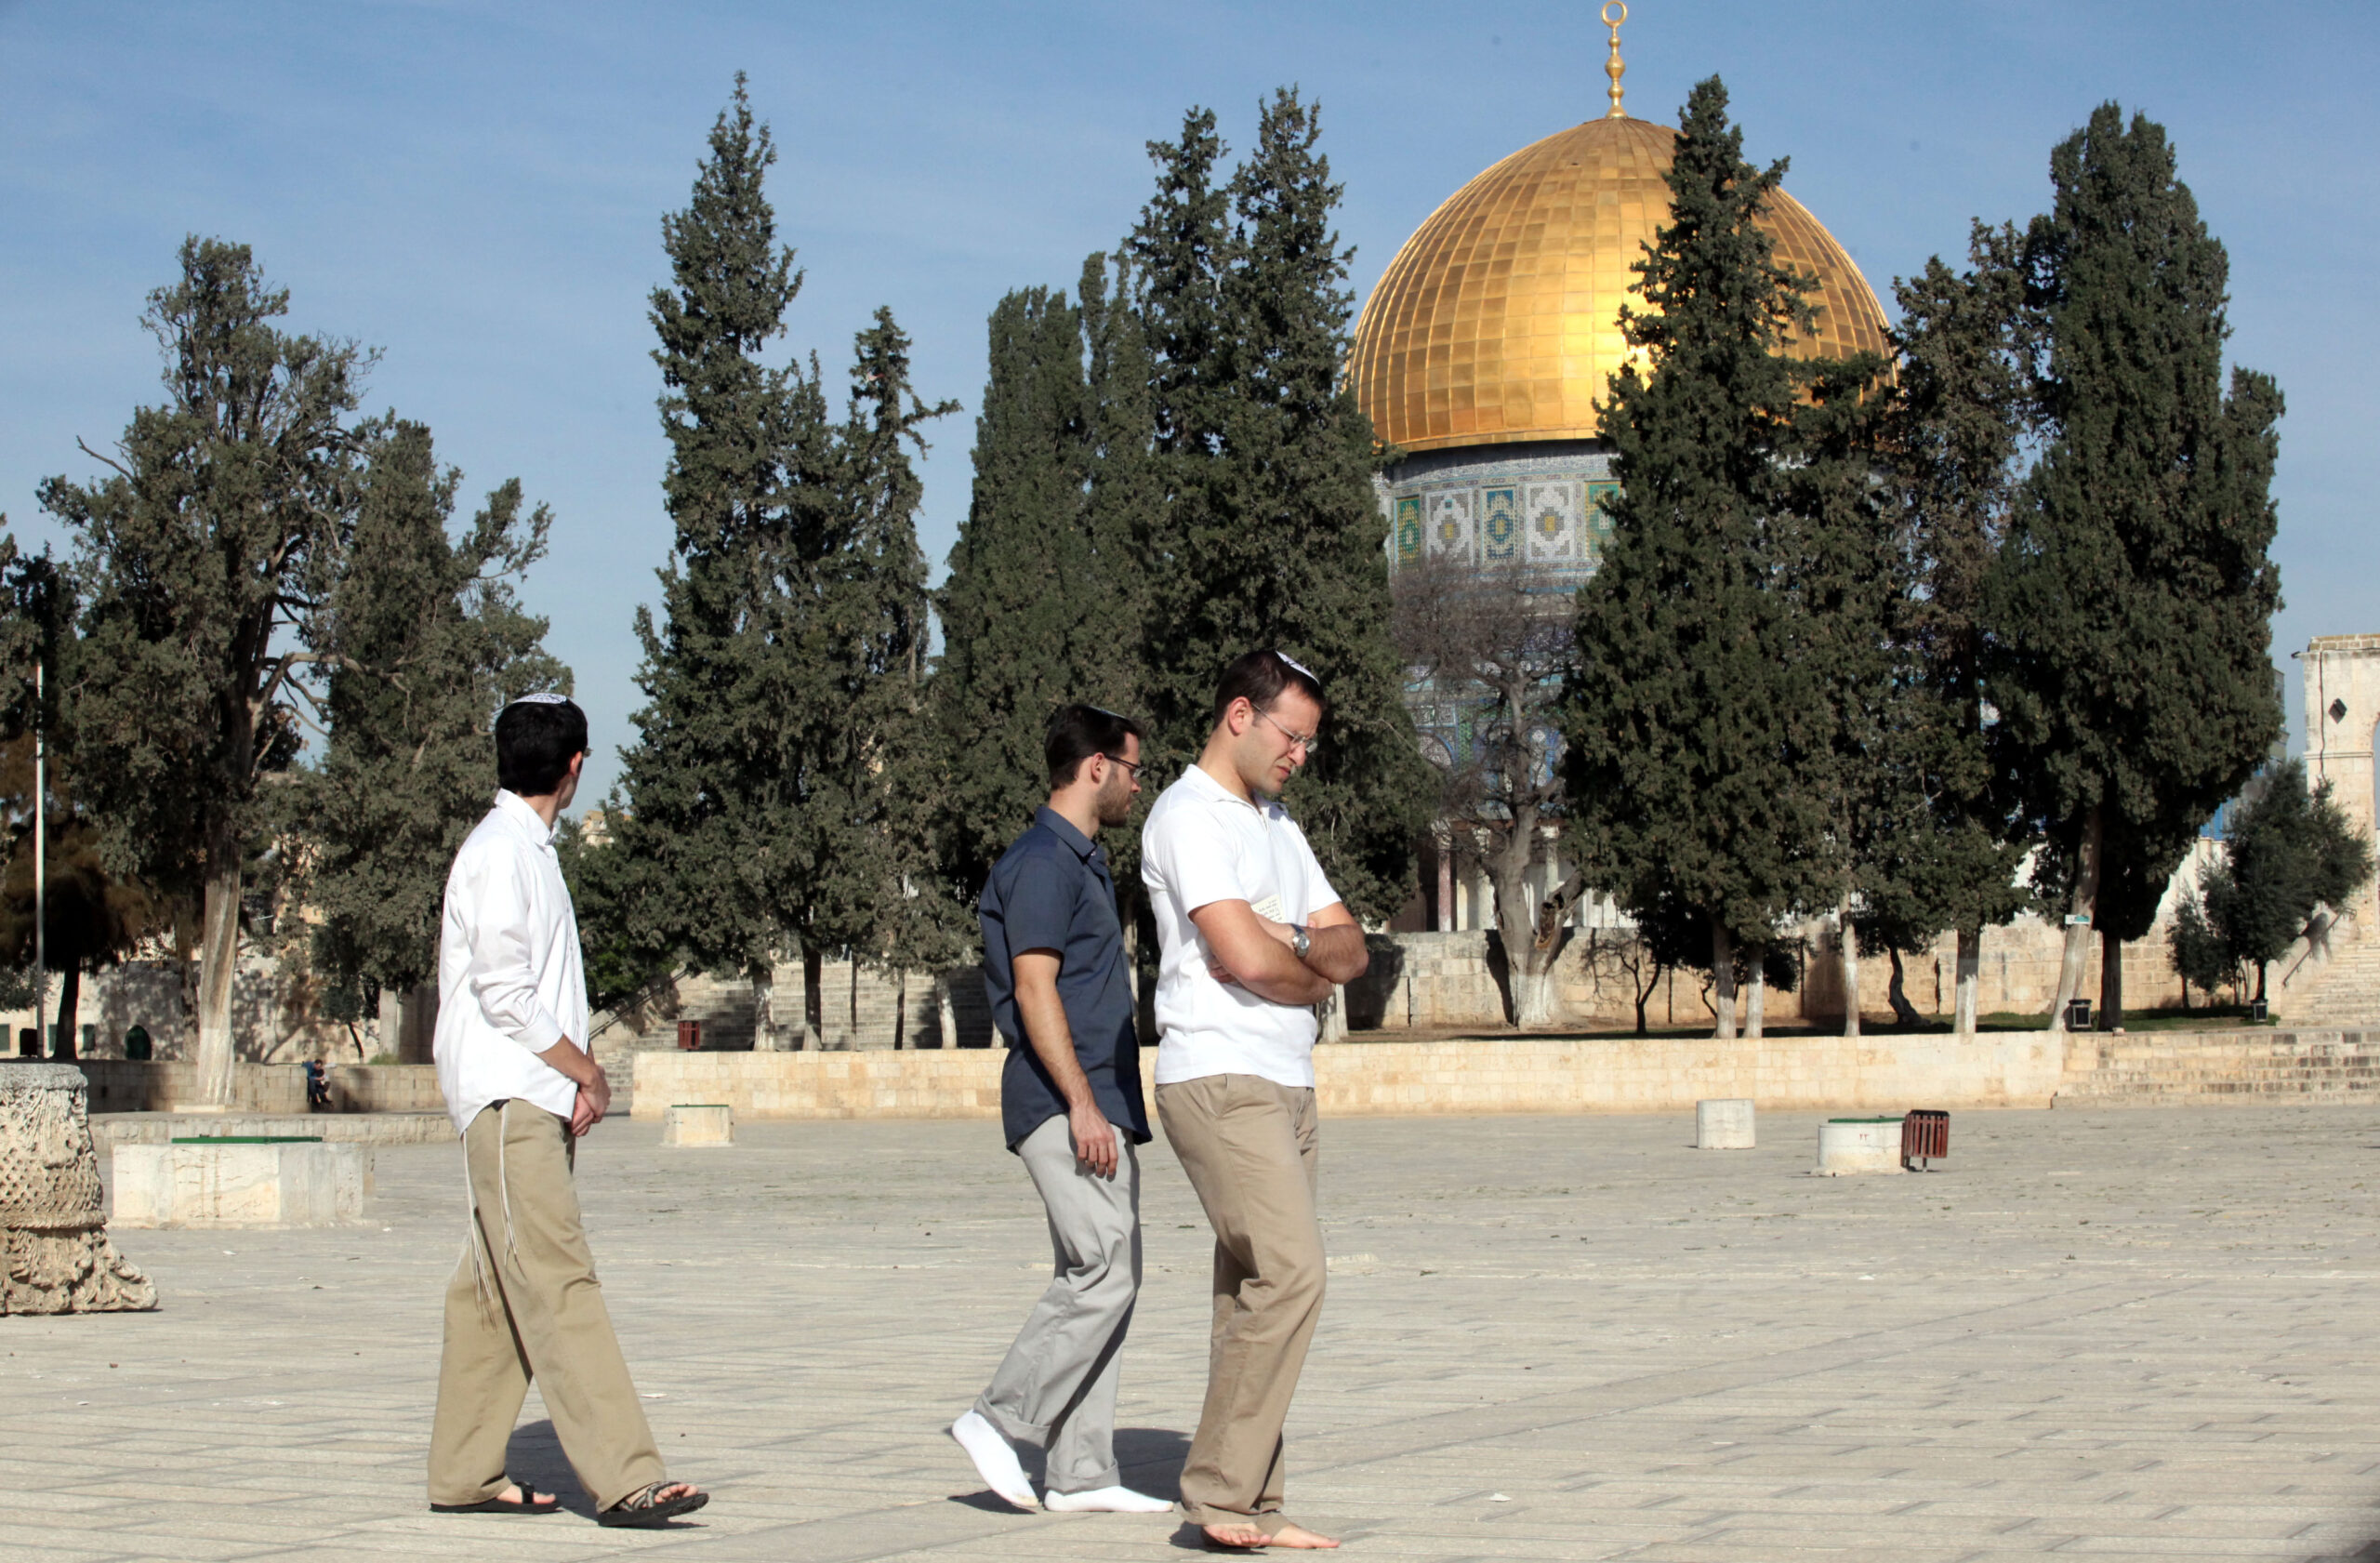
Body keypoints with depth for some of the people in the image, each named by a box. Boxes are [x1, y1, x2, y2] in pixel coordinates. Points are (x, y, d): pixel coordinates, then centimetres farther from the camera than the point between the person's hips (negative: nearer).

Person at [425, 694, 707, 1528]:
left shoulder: (528, 849, 19)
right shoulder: (498, 851, -10)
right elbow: (504, 992, -16)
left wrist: (577, 1079, 6)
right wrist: (589, 1073, -7)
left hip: (537, 1099, 10)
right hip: (505, 1099, -10)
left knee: (497, 1294, 10)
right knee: (559, 1283, -14)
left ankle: (465, 1474, 14)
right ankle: (623, 1477, -21)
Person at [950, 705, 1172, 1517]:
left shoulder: (1081, 862, 20)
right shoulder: (1042, 863, -11)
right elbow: (1035, 990, -18)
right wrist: (1082, 1103, -22)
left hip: (1098, 1105, 10)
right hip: (1064, 1103, -10)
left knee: (1101, 1280, 7)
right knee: (1104, 1273, -15)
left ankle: (1080, 1471, 8)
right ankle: (1000, 1421, -8)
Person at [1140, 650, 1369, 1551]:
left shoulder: (1277, 828, 23)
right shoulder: (1189, 818, -8)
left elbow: (1351, 950, 16)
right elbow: (1248, 960, -18)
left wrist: (1293, 944, -7)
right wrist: (1314, 980, 3)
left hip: (1284, 1085, 9)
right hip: (1218, 1079, -9)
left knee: (1257, 1291, 6)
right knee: (1289, 1272, -19)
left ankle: (1250, 1507, 7)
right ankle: (1220, 1491, -15)